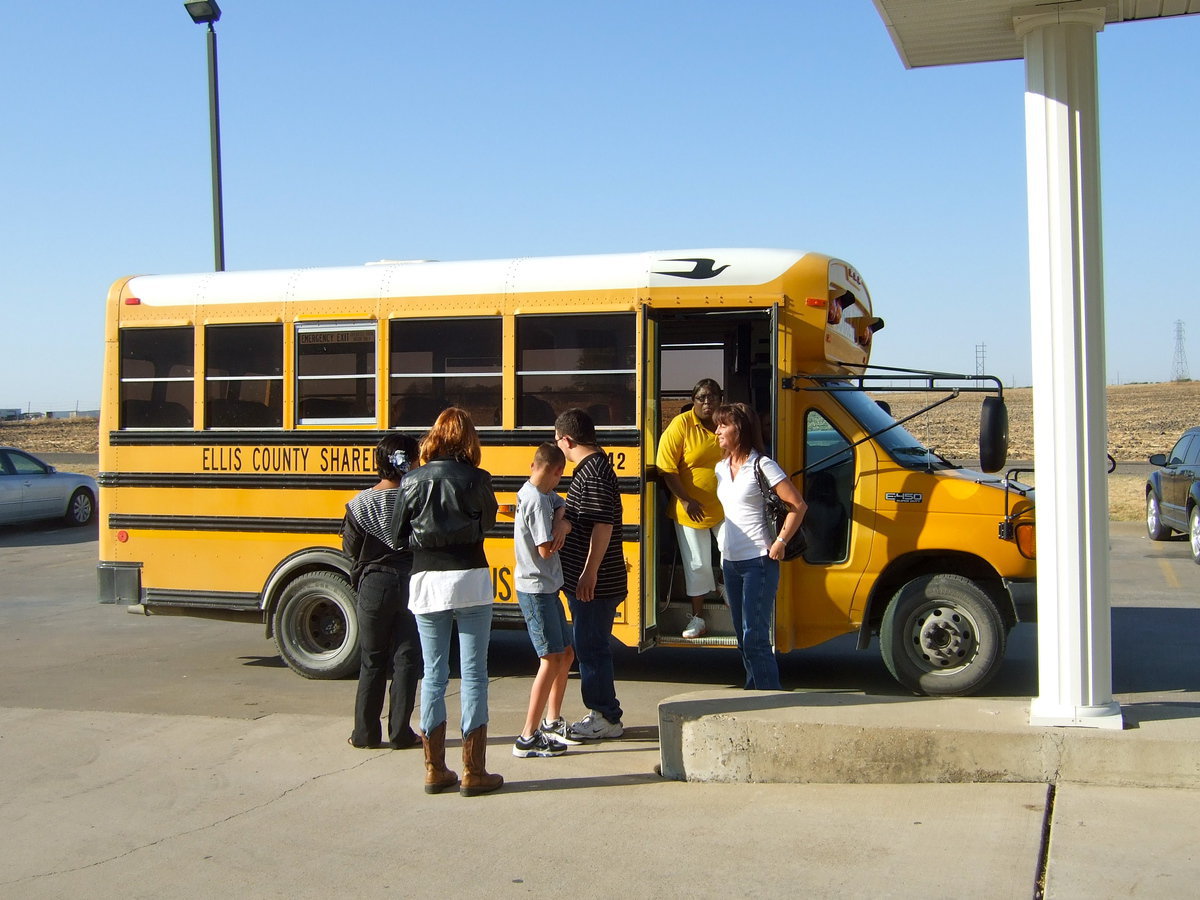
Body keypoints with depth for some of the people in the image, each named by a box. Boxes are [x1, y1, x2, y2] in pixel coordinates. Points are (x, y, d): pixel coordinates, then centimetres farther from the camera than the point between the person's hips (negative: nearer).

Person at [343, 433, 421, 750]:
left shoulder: (361, 503, -7)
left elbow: (351, 549, -1)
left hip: (374, 585, 1)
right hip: (411, 584, -1)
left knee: (372, 660, 11)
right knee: (406, 659, 7)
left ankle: (365, 732, 15)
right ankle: (400, 733, 9)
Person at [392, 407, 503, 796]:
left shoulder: (412, 481, 1)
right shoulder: (475, 479, -4)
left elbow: (399, 535, 3)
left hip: (425, 583, 3)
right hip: (469, 581, -2)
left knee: (433, 674, 10)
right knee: (474, 674, 3)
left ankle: (435, 770, 15)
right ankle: (473, 772, 5)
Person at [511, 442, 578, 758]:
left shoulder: (534, 494, 9)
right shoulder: (538, 501, -19)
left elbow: (562, 507, 9)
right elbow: (545, 550, -21)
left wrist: (561, 523, -12)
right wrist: (559, 525, -6)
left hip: (546, 588, 10)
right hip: (537, 589, -10)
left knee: (566, 653, 17)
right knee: (552, 659, -10)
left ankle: (552, 721, 29)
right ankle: (528, 737, -8)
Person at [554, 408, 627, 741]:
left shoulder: (593, 473, -18)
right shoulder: (592, 467, 14)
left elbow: (603, 525, -25)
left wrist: (589, 573, -25)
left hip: (594, 584, -10)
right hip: (584, 580, 10)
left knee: (591, 647, -2)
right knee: (590, 646, 15)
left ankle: (606, 719, 7)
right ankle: (602, 712, 24)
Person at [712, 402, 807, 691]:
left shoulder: (761, 465, -9)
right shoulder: (721, 468, 12)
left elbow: (797, 505, -10)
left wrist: (780, 542, -14)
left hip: (759, 561, -8)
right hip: (730, 561, 8)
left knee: (755, 636, -11)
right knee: (743, 636, 12)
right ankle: (753, 692, 20)